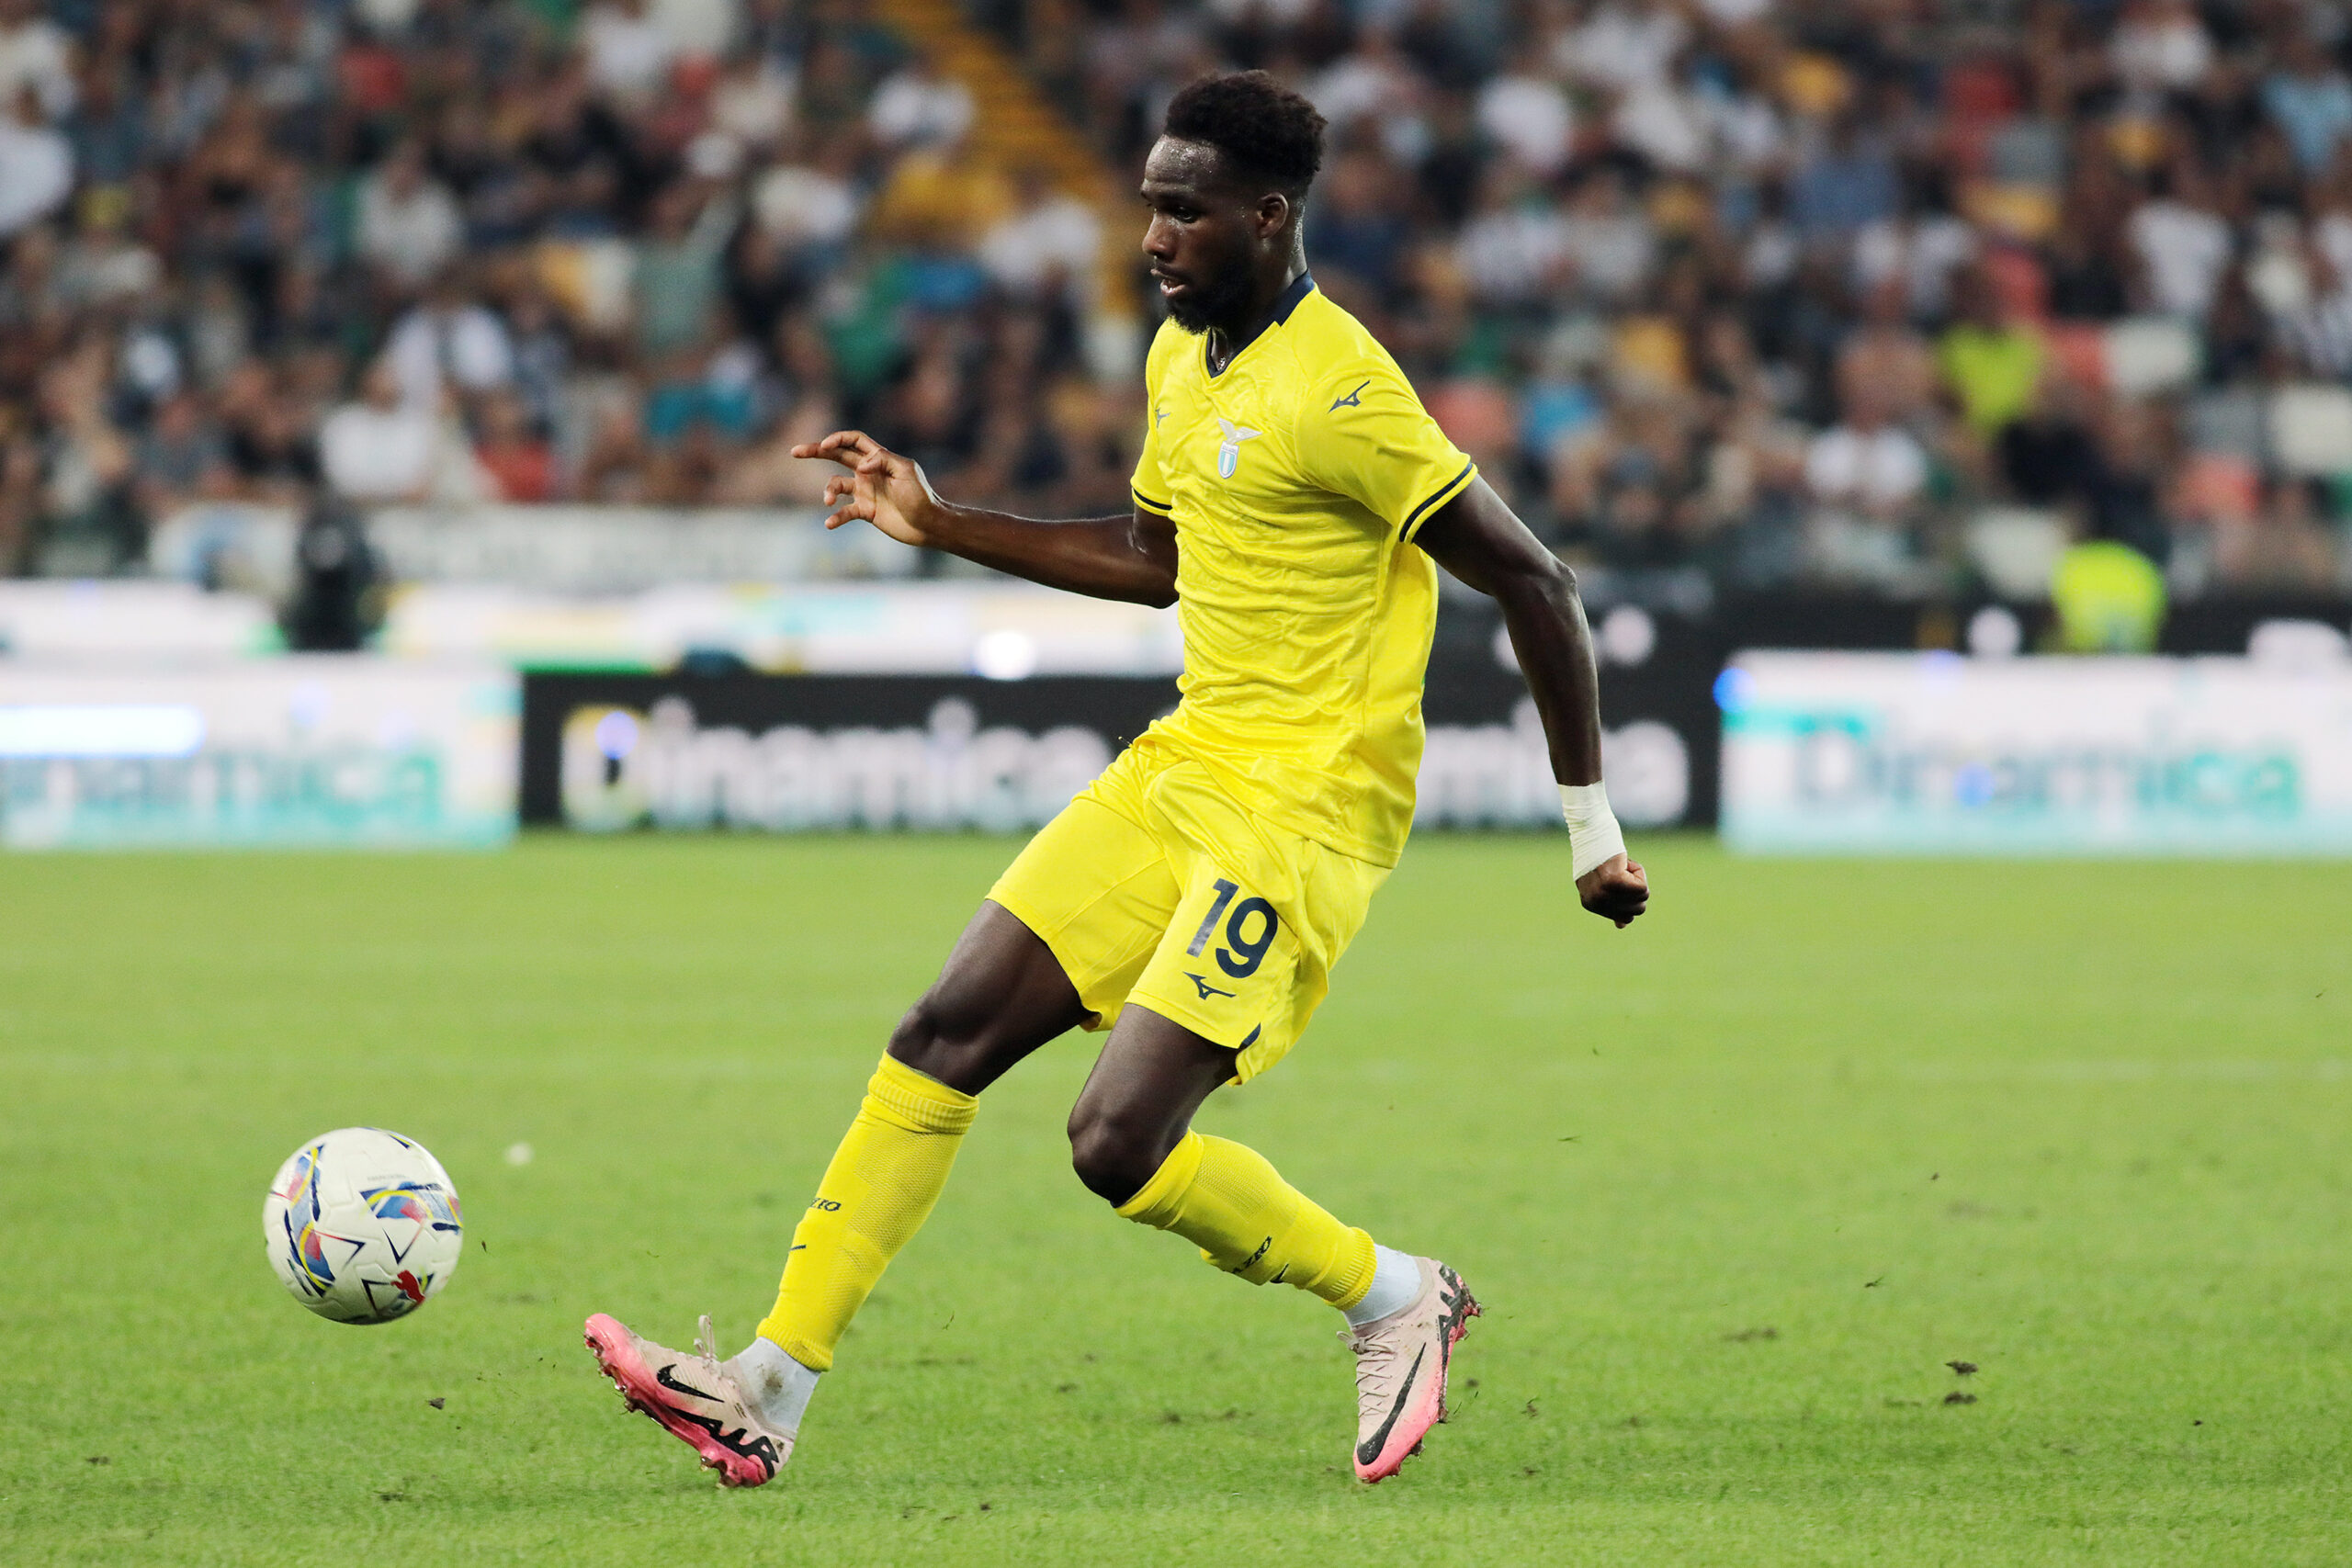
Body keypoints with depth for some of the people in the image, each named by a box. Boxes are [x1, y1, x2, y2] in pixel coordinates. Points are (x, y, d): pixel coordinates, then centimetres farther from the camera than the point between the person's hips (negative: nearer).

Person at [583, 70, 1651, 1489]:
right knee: (947, 1038, 1)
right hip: (1183, 770, 9)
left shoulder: (1339, 391, -19)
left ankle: (1394, 1301, 7)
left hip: (1305, 811, -9)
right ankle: (769, 1393, 3)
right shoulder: (1183, 358, 10)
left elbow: (1534, 584, -15)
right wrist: (944, 527, 21)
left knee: (1120, 1142, -16)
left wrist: (1591, 821, -11)